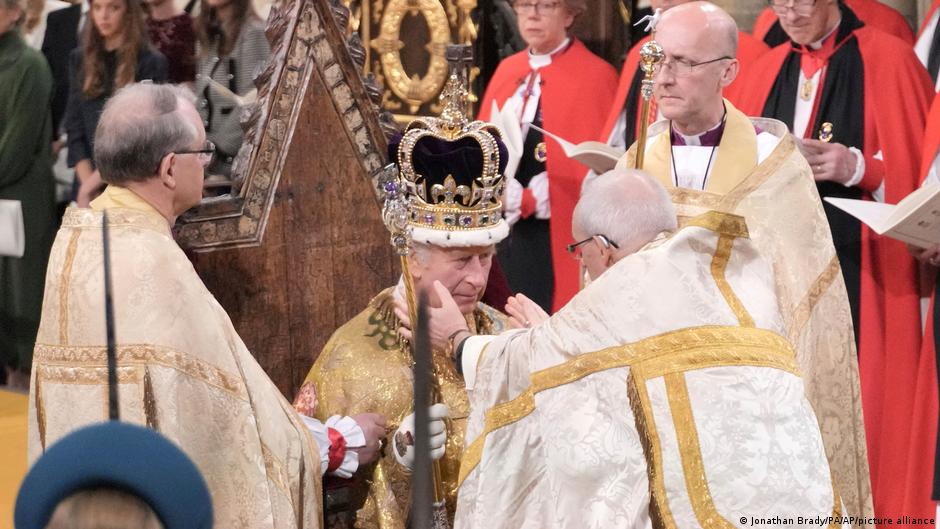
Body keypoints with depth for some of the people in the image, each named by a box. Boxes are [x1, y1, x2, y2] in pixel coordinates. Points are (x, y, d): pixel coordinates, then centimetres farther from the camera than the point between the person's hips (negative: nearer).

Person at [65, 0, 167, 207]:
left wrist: (97, 180, -11)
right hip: (86, 184, 4)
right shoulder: (80, 59, 12)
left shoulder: (151, 63, -1)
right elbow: (74, 128, 8)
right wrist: (87, 181, -6)